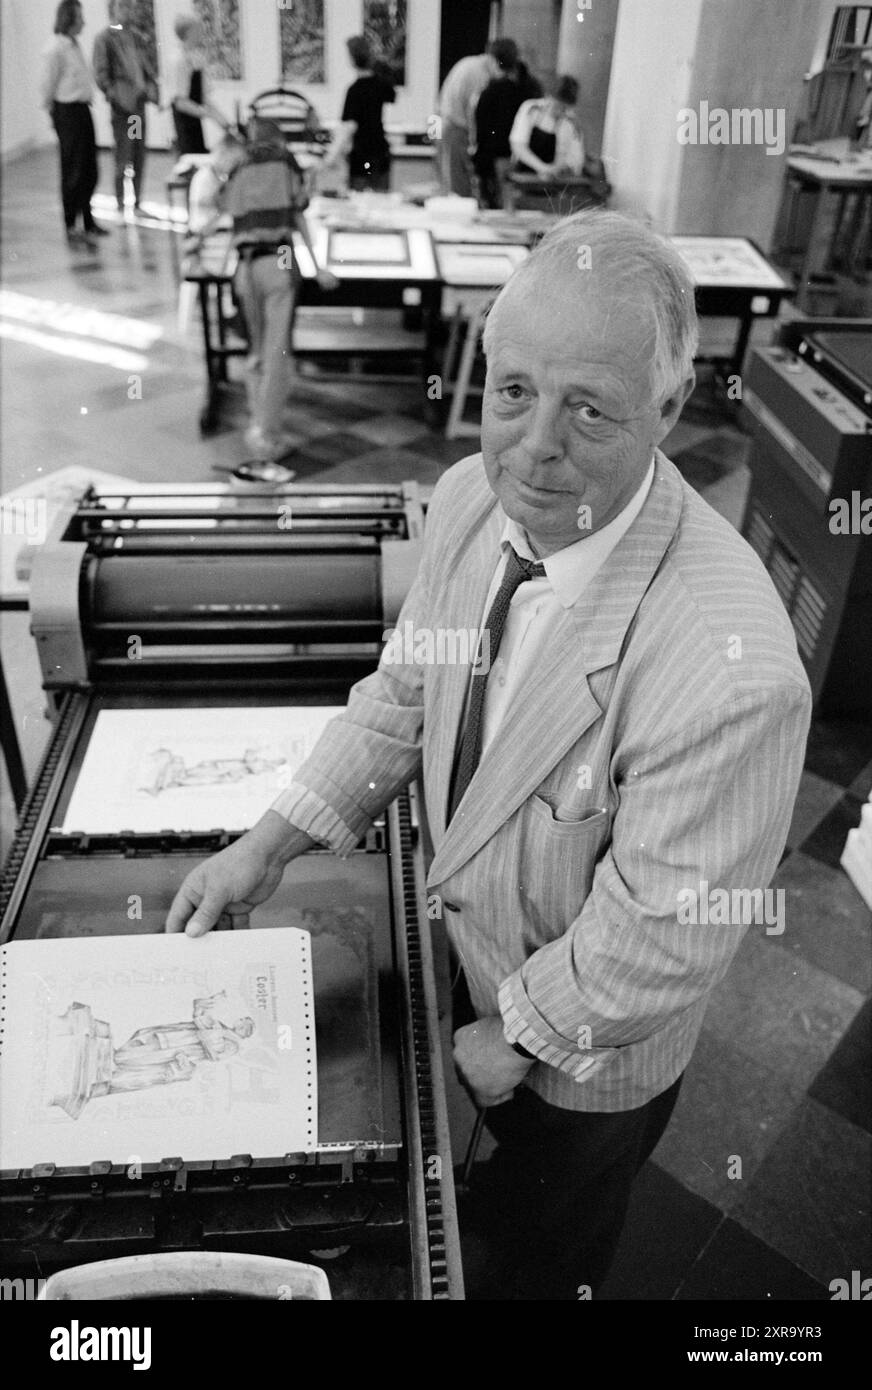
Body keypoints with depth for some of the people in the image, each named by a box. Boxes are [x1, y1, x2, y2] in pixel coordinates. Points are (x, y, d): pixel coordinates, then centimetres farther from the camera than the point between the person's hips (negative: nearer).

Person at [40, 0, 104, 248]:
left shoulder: (75, 45, 11)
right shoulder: (55, 50, -14)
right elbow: (47, 87, -11)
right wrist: (56, 115, -3)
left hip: (83, 109, 8)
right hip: (68, 112, -8)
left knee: (90, 171, 14)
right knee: (73, 173, -3)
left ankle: (87, 220, 28)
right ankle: (71, 229, 3)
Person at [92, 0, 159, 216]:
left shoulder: (133, 36, 16)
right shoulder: (104, 38, -4)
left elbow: (145, 66, 20)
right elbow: (100, 73, -9)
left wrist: (152, 88, 5)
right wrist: (113, 94, -19)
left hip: (139, 102, 7)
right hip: (122, 106, -7)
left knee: (139, 158, 10)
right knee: (123, 158, -6)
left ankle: (137, 204, 19)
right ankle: (120, 206, 1)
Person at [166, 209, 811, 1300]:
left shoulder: (729, 668, -40)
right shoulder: (471, 499, -18)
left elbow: (662, 934, -28)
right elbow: (406, 690, -4)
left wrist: (518, 1035, -14)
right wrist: (267, 847, -9)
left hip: (587, 1049, -5)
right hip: (465, 944, 6)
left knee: (551, 1248, 28)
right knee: (507, 1143, 38)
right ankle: (492, 1209, 71)